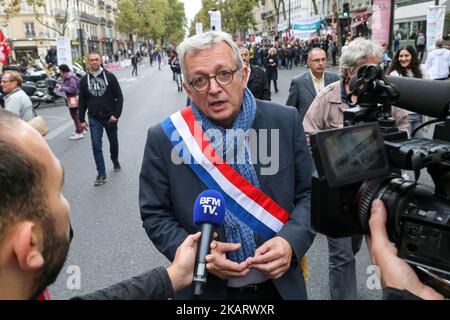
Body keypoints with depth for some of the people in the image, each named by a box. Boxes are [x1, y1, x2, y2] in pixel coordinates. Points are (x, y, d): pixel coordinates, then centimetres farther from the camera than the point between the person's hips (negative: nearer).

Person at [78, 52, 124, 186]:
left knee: (113, 142, 16)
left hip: (110, 117, -1)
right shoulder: (84, 80, 3)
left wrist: (116, 114, -13)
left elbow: (119, 97, -5)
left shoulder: (110, 76, -4)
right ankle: (101, 174, -2)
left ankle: (115, 160, 44)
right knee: (96, 146, -6)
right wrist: (82, 120, 5)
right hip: (94, 119, 1)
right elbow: (82, 102, 8)